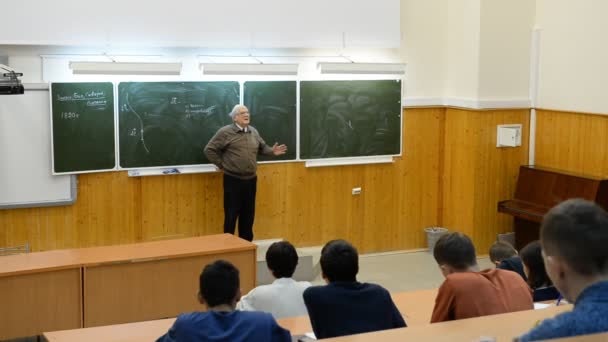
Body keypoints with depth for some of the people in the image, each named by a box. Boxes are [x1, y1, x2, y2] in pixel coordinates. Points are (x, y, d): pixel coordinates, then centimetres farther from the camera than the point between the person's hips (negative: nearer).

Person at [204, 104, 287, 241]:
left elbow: (262, 147, 20)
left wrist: (272, 151, 0)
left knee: (248, 215, 12)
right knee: (231, 215, 0)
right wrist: (221, 165, -5)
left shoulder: (253, 131, 10)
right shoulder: (225, 132, -8)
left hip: (251, 180, 6)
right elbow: (209, 149, -6)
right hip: (233, 180, -5)